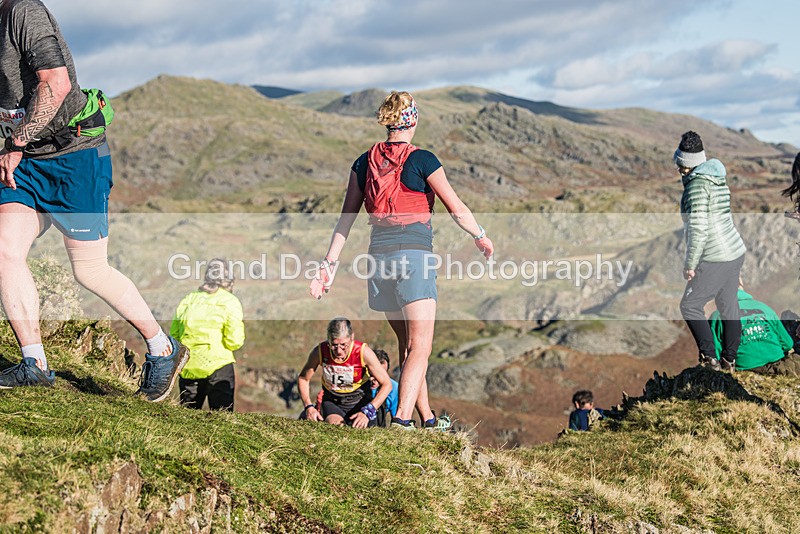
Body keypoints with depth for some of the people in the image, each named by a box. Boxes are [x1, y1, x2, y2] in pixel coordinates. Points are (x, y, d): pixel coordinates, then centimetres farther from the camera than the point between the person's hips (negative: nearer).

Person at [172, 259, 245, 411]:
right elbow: (235, 342, -9)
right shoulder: (230, 302, -3)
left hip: (188, 369, 4)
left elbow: (173, 336, 9)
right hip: (218, 365, -4)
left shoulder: (187, 301, 10)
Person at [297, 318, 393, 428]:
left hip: (360, 400, 0)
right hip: (332, 401, 0)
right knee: (334, 424, -30)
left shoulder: (364, 352, -24)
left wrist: (367, 412, -28)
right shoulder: (320, 352, -19)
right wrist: (309, 407, -16)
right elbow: (303, 379, -2)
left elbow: (386, 384, -18)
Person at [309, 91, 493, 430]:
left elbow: (346, 218, 9)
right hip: (414, 253, -6)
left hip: (379, 253, 6)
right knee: (420, 347, -5)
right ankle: (402, 420, -18)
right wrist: (480, 236, 16)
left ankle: (427, 419, 25)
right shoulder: (421, 160, -6)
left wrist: (329, 264, 13)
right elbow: (457, 208, -1)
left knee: (406, 344, 16)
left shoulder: (365, 162, 8)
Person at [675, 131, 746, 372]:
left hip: (715, 259, -9)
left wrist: (689, 264, -15)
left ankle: (708, 355, -2)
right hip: (735, 252, 9)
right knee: (729, 306, 15)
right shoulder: (718, 180, 13)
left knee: (690, 306, 0)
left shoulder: (697, 185, -16)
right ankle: (729, 359, 22)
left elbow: (698, 229, -21)